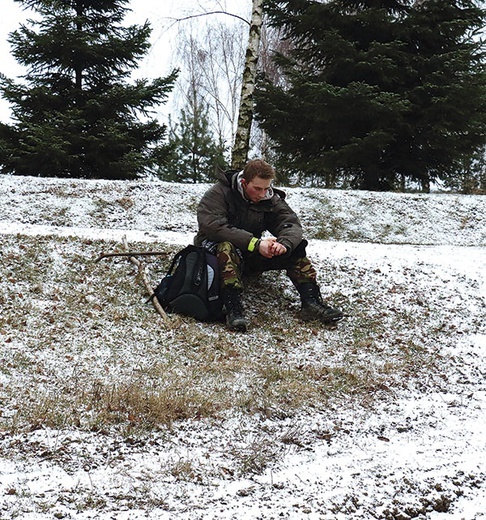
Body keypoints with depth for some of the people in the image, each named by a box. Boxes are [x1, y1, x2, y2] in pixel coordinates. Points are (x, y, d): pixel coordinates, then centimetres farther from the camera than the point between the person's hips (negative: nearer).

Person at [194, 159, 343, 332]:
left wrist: (284, 243, -36)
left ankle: (311, 301, -22)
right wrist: (255, 244, -37)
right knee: (227, 247, -39)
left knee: (295, 247, -12)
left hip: (253, 256, 5)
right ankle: (233, 308, -50)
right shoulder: (219, 193, -15)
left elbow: (292, 224, -10)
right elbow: (212, 226, -31)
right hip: (215, 250, -5)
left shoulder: (271, 199, 1)